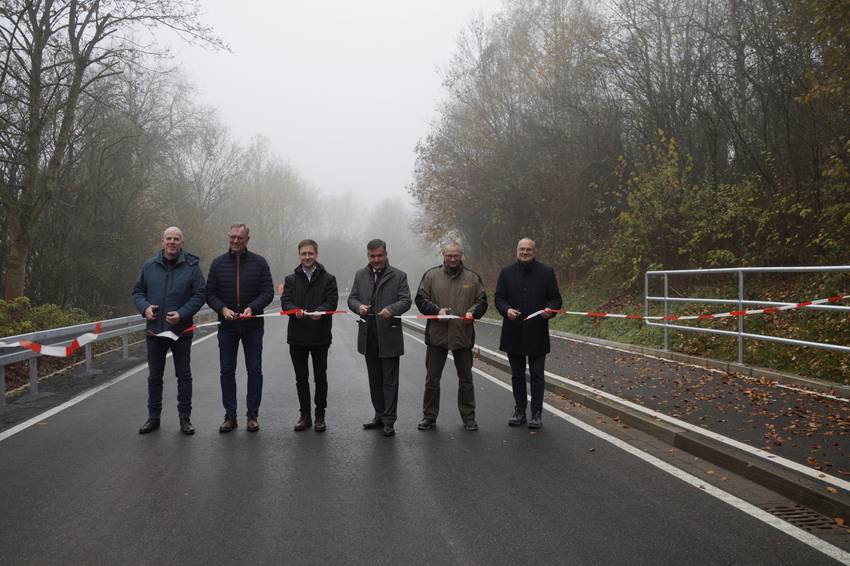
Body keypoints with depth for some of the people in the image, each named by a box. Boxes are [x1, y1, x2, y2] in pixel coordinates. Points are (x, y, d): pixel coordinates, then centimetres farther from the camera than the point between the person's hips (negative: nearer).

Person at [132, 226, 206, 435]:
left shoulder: (191, 267, -4)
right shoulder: (149, 266, 3)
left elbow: (199, 295, -6)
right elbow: (137, 291, 10)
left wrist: (182, 314, -18)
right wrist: (145, 307, -10)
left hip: (181, 331, -2)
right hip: (154, 330, 3)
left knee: (184, 376, 6)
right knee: (154, 376, 12)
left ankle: (185, 418, 16)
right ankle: (153, 417, 22)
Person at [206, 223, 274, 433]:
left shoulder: (259, 262, 0)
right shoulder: (218, 263, 4)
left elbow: (268, 292, -4)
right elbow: (210, 293, 3)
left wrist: (251, 308, -20)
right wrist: (222, 309, -15)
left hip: (252, 326, -1)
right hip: (227, 327, 1)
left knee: (255, 371, 3)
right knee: (226, 371, 5)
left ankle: (252, 415, 13)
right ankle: (230, 416, 14)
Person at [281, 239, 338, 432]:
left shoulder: (328, 279, 3)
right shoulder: (291, 279, 9)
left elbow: (332, 301, -8)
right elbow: (285, 301, -2)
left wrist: (320, 311, -29)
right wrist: (295, 310, -25)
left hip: (320, 336, -2)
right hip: (297, 336, 2)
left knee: (320, 378, 5)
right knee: (301, 378, 9)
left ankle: (320, 416, 15)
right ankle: (305, 415, 19)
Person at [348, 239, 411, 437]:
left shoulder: (399, 276, 0)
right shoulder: (360, 275, 11)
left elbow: (405, 301, -6)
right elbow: (351, 298, 10)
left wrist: (391, 309, -26)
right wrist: (359, 306, -14)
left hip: (389, 335, -4)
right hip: (368, 336, 4)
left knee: (390, 380, -1)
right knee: (375, 380, 13)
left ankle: (389, 421, 2)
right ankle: (379, 416, 23)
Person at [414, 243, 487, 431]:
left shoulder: (472, 277, 6)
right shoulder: (431, 275, 3)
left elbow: (482, 301, 10)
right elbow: (421, 299, 2)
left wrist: (473, 311, -10)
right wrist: (436, 310, -14)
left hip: (463, 335, 1)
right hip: (436, 334, -1)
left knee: (466, 379, 9)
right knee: (432, 379, 6)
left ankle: (468, 417, 20)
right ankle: (429, 416, 18)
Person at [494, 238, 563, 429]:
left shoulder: (547, 272, 2)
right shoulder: (507, 272, 6)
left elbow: (555, 298, 3)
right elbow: (498, 297, 5)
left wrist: (550, 310, -18)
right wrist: (506, 309, -15)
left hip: (537, 333, -2)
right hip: (513, 332, 2)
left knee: (537, 375, 3)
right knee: (517, 375, 11)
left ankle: (537, 413, 9)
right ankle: (519, 411, 20)